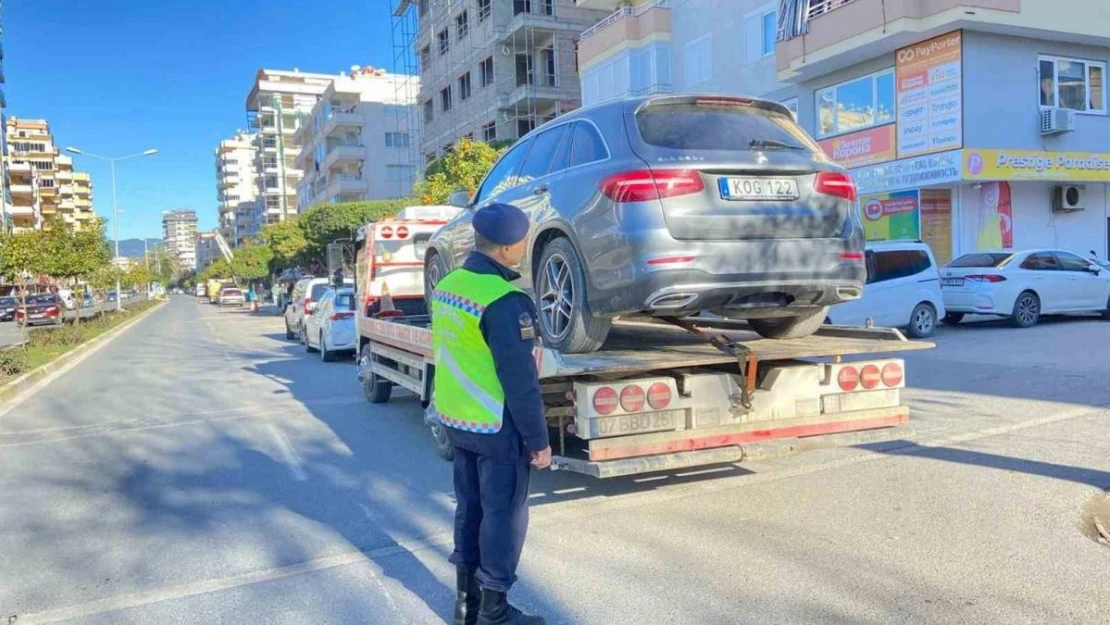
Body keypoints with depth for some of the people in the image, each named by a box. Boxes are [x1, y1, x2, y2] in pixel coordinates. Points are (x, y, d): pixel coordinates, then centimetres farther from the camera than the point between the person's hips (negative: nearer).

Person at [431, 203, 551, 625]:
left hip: (456, 420, 8)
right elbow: (519, 380, -23)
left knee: (469, 506, 18)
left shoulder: (447, 285, 5)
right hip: (497, 429, -8)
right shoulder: (505, 301, -23)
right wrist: (538, 440, -14)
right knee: (504, 514, 5)